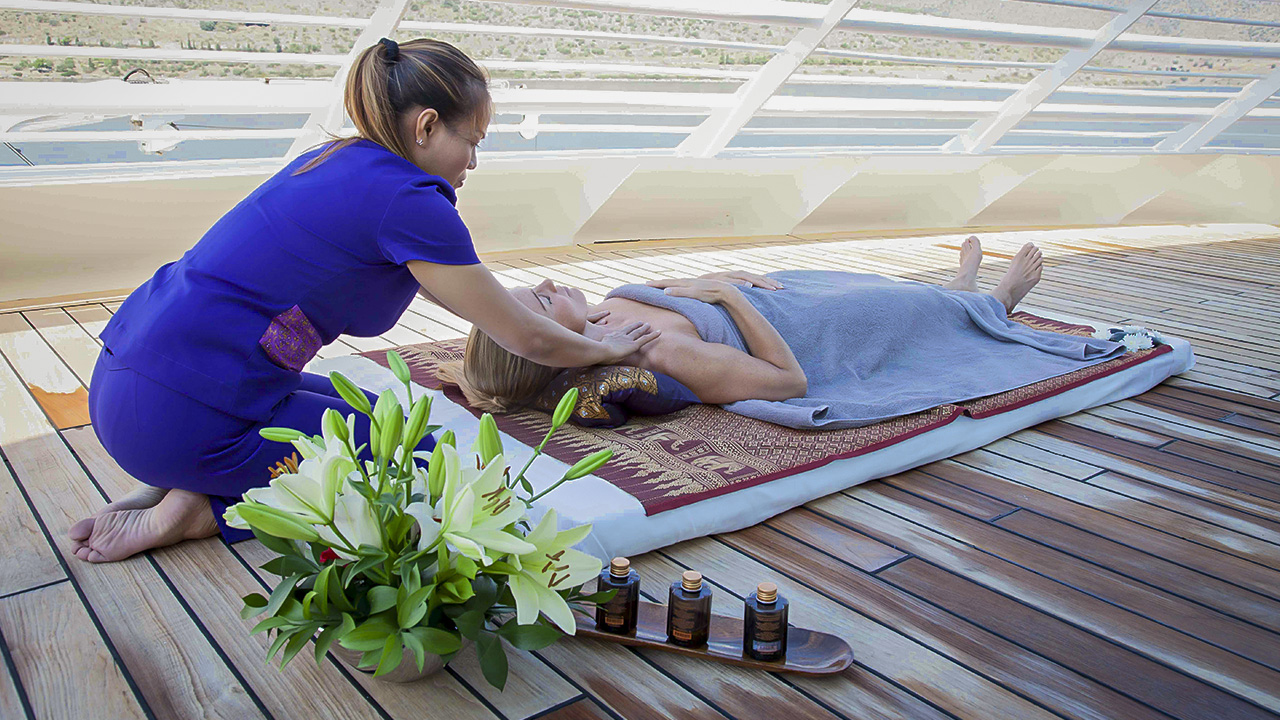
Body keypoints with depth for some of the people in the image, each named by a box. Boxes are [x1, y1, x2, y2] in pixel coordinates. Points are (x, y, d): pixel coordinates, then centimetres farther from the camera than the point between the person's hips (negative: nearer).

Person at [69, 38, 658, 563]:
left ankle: (178, 482, 11)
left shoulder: (338, 161, 13)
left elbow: (442, 285, 30)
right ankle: (203, 509, -2)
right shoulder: (405, 198, -14)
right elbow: (525, 339, -3)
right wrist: (601, 349, 16)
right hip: (184, 416, -9)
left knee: (375, 414, 25)